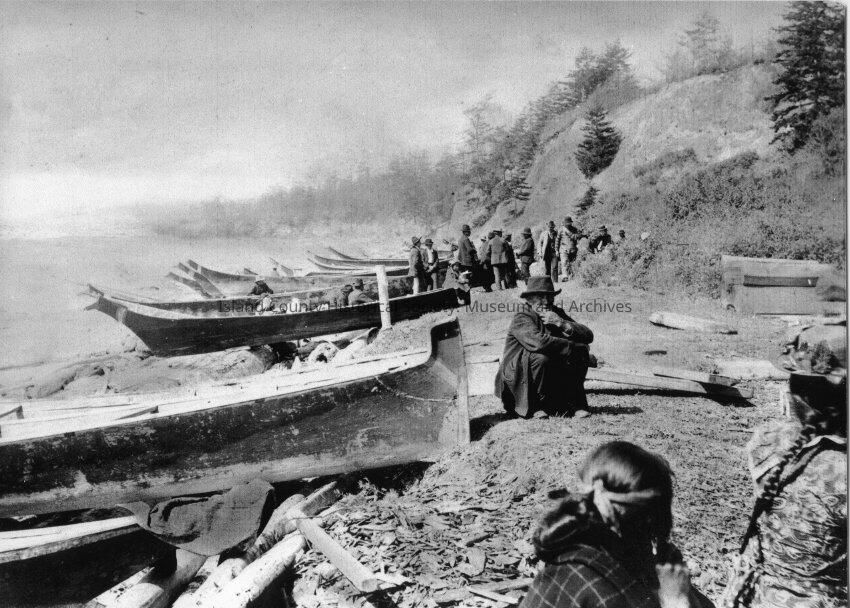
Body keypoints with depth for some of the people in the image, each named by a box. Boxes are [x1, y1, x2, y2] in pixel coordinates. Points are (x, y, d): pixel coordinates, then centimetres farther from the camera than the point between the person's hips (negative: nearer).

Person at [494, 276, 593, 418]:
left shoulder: (557, 314, 4)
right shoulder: (521, 318, -17)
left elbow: (588, 336, -6)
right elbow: (539, 342, -37)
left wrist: (562, 324, -23)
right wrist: (573, 347, -27)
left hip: (551, 373, 7)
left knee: (581, 352, -5)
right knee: (540, 358, -34)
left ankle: (575, 404, -4)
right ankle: (539, 406, -13)